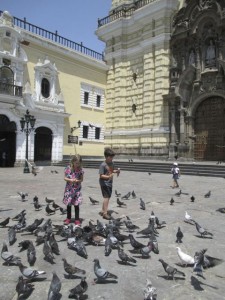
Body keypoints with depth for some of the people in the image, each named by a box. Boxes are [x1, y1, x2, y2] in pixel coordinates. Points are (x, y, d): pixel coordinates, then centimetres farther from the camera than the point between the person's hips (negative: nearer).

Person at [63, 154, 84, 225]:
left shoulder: (80, 169, -5)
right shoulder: (68, 168, -8)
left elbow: (81, 179, 0)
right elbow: (65, 178, -3)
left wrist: (77, 181, -21)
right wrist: (70, 180, -22)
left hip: (77, 189, 0)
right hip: (69, 189, 0)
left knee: (76, 205, 4)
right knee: (68, 204, 13)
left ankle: (77, 220, 15)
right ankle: (68, 218, 29)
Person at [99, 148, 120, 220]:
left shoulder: (112, 163, 6)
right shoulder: (103, 165, -18)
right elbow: (101, 175, -20)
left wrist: (117, 171, 0)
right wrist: (108, 177, -35)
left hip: (110, 183, 8)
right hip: (104, 183, -8)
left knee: (108, 197, 15)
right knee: (106, 197, -9)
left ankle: (102, 211, 30)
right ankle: (105, 213, -1)